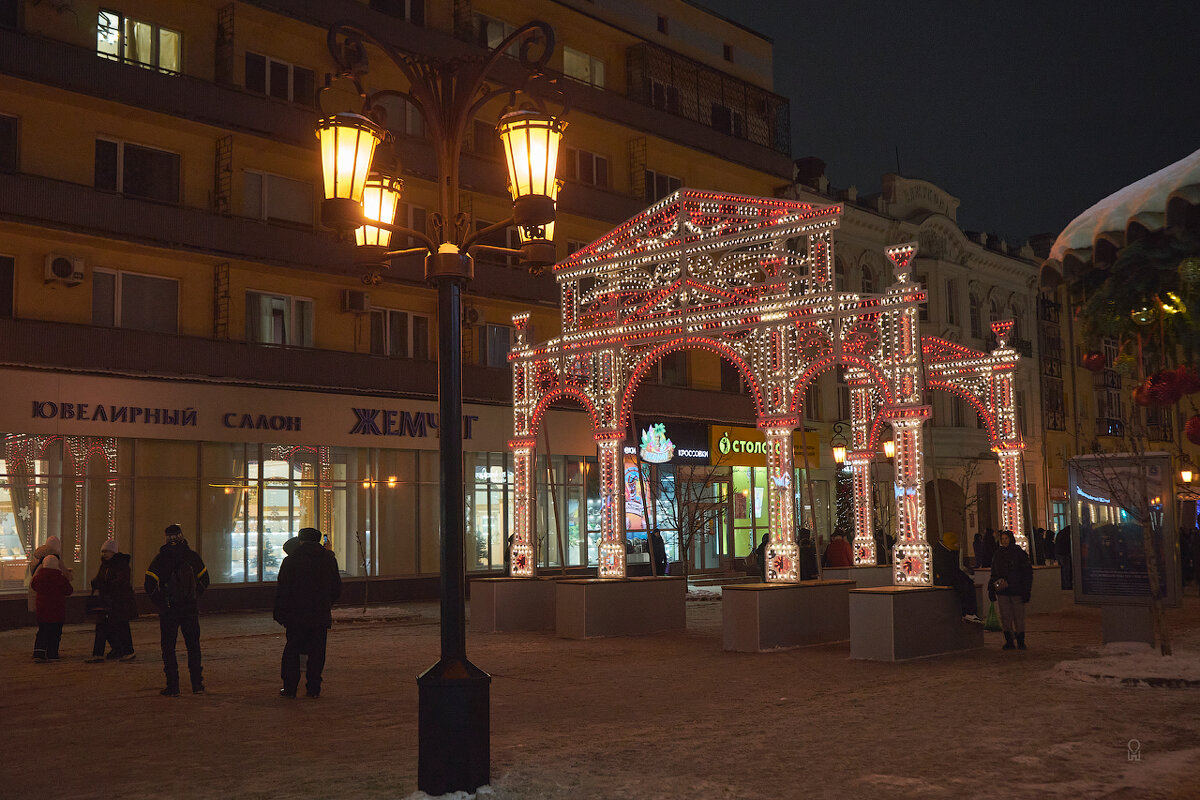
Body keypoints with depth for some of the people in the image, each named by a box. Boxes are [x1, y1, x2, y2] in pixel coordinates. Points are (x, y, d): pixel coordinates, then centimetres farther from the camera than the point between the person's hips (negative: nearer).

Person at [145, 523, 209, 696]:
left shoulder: (161, 558, -8)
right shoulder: (193, 556, 1)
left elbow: (150, 584, -9)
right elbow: (204, 580, 10)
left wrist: (159, 602, 3)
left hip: (169, 609, -2)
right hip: (191, 608, 3)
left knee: (168, 648, 6)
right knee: (193, 646, 13)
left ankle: (173, 686, 4)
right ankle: (197, 684, 11)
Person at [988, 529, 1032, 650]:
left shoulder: (1019, 553, -2)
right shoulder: (997, 554, 12)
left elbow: (1028, 572, -2)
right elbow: (994, 574, 18)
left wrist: (1026, 590, -9)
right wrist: (991, 589, 10)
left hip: (1017, 590, -4)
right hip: (1002, 591, 4)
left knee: (1019, 617, 0)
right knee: (1005, 617, 0)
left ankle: (1020, 641, 11)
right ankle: (1009, 641, 6)